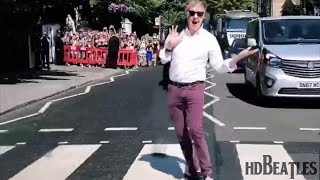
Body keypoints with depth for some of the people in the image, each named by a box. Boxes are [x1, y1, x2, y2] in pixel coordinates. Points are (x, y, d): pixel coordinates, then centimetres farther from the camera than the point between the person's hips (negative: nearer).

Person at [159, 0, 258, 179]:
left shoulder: (209, 39, -2)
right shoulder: (176, 34, 6)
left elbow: (219, 67, -2)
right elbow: (163, 60, 14)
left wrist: (238, 57, -18)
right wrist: (169, 46, -6)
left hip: (194, 89, -4)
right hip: (174, 89, 4)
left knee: (196, 130, -16)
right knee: (181, 133, 8)